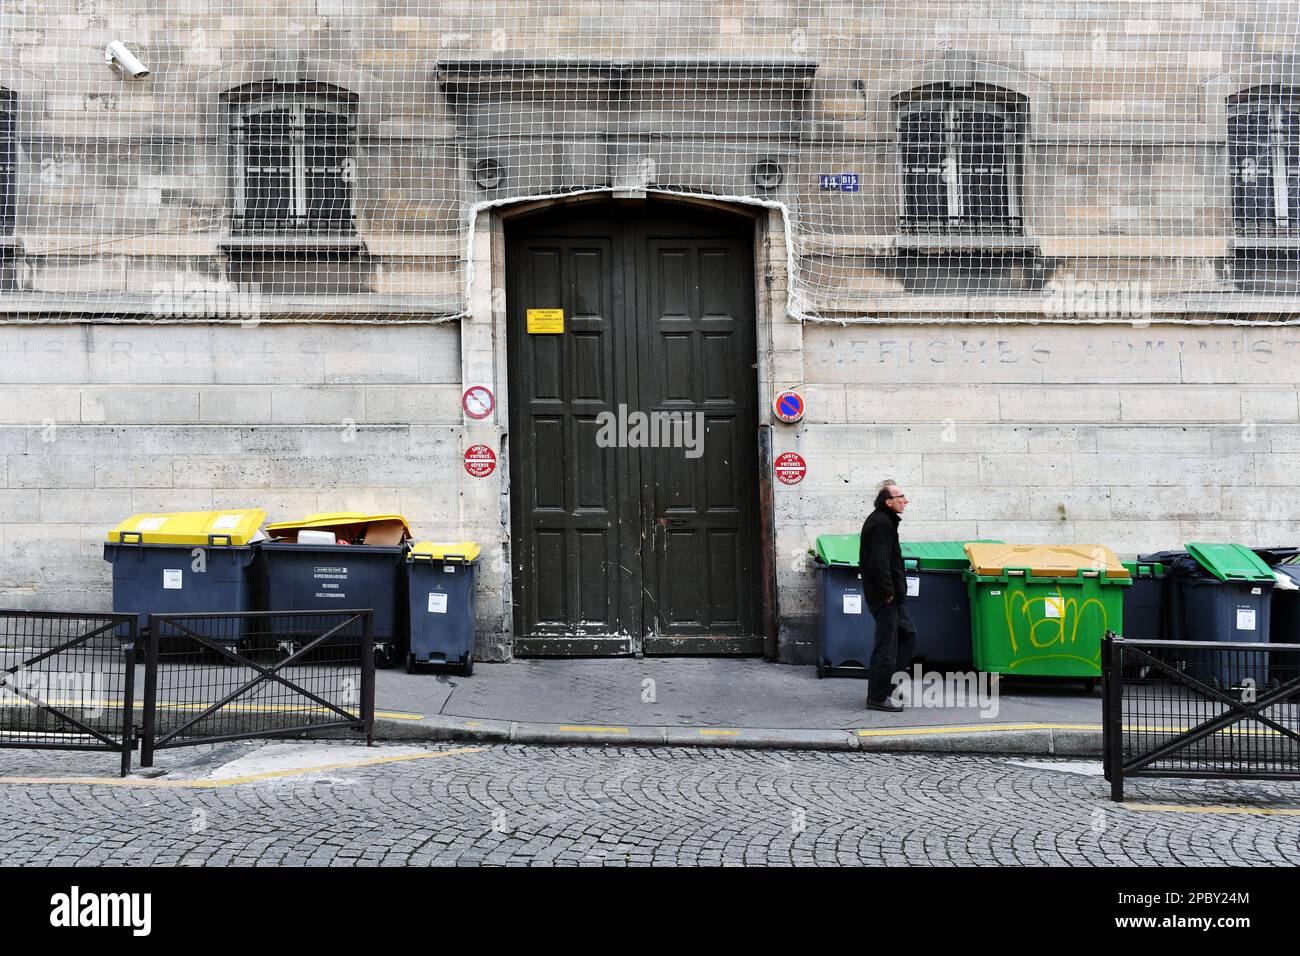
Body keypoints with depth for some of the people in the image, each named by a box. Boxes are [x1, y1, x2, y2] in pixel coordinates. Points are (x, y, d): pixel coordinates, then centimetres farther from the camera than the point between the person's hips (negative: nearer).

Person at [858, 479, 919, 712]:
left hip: (892, 598, 11)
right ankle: (877, 698, 4)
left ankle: (889, 684, 24)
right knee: (886, 647, -4)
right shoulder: (882, 524, -19)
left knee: (907, 636, 20)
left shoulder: (881, 520, 15)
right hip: (885, 598, -11)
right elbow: (880, 562, -27)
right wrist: (888, 592, -19)